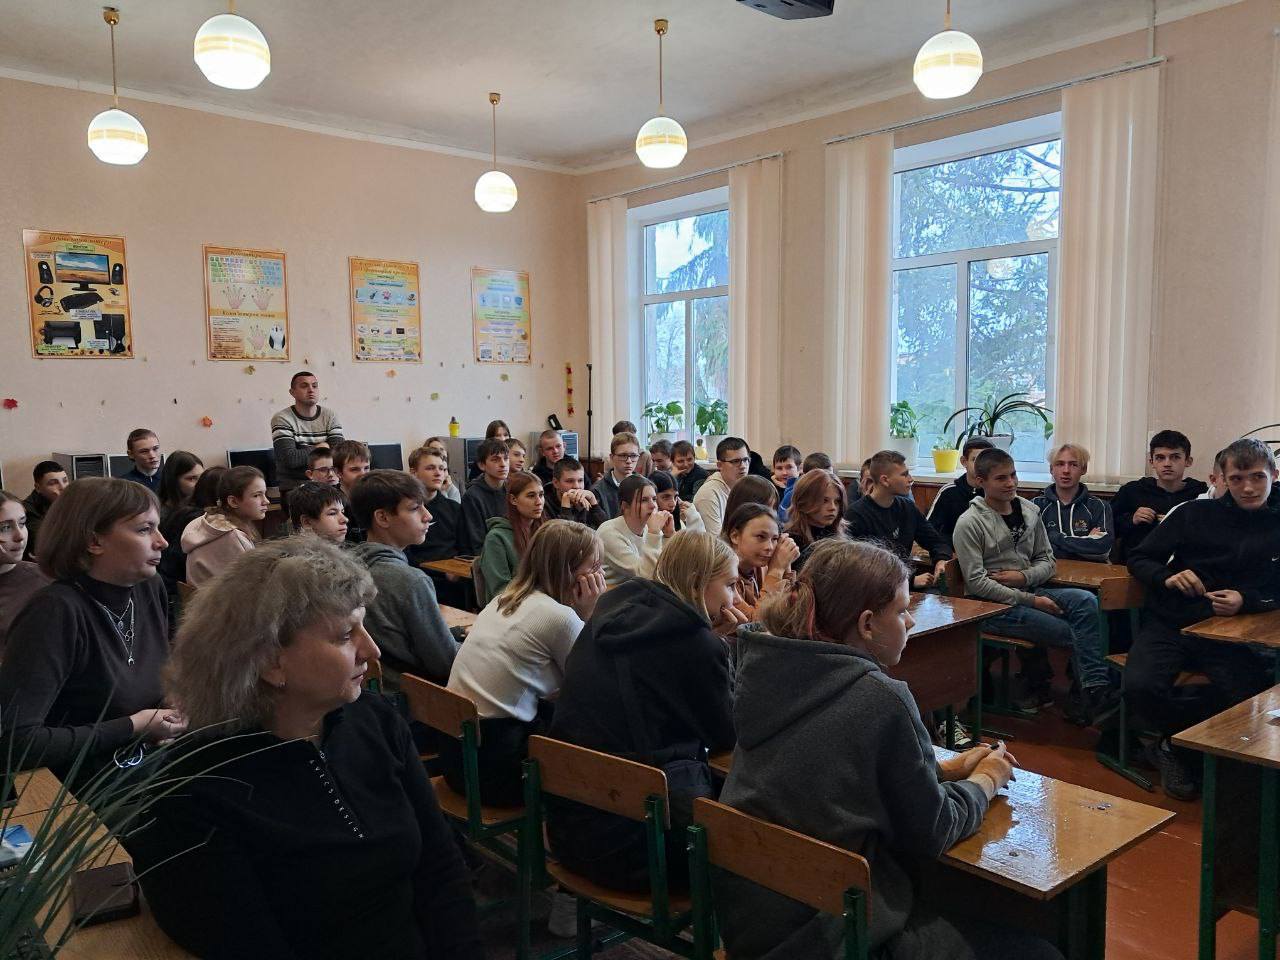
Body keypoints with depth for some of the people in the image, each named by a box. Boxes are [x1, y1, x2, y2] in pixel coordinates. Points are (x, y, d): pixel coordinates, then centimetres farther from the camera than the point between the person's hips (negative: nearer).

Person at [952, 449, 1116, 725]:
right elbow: (976, 582, -15)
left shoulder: (1029, 510, 10)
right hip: (992, 606, -6)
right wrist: (1031, 601, -18)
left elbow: (1047, 560, 15)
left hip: (1027, 591, 6)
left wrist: (1024, 577, -9)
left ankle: (1094, 693, -23)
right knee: (1072, 632, -20)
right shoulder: (969, 523, -9)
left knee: (1085, 601, -22)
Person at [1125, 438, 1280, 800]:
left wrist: (1246, 601, -15)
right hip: (1169, 625, 0)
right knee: (1140, 687, -28)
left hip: (1227, 634, 1)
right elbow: (1138, 559, 11)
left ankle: (1175, 740, -1)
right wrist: (1167, 577, -11)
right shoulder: (1196, 514, 7)